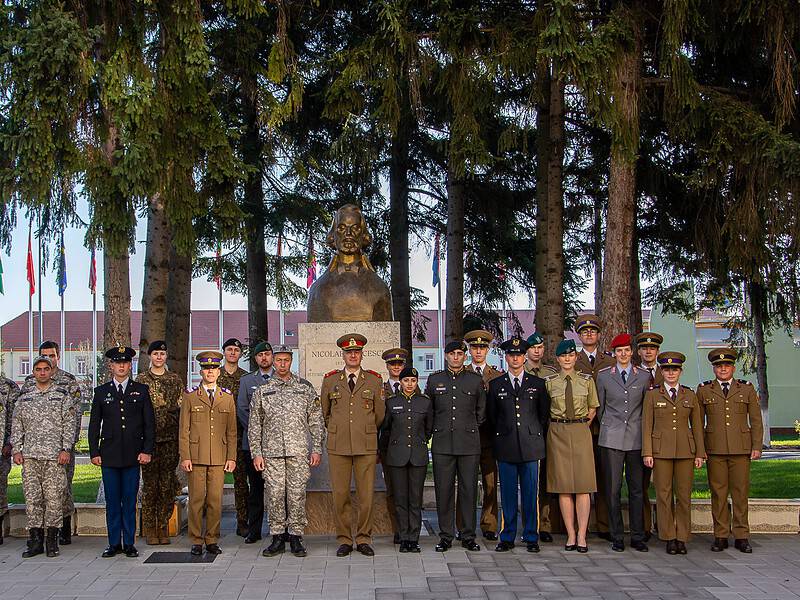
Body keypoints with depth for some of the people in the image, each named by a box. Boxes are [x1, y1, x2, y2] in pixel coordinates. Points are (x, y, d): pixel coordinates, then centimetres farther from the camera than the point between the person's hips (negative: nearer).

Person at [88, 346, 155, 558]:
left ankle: (129, 544, 11)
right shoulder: (101, 392, 8)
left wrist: (147, 451, -3)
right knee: (112, 501, 5)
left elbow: (149, 423, 4)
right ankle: (114, 544, 13)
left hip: (133, 455, -1)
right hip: (109, 455, 1)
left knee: (130, 501, 3)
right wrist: (94, 452, 2)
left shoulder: (141, 390, 6)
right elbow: (94, 425, 9)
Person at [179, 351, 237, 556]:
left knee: (216, 499, 2)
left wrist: (231, 458, 3)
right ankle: (196, 541, 9)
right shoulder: (190, 396, 5)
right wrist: (185, 457, -5)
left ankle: (212, 540, 12)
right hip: (196, 457, -1)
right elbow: (184, 430, 2)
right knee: (196, 499, 0)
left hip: (219, 458, 2)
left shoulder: (227, 397, 10)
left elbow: (232, 431, 9)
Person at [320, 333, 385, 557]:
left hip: (366, 446, 0)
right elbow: (323, 413, 18)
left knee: (366, 495, 0)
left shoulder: (374, 381, 6)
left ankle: (363, 539, 12)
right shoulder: (330, 380, 8)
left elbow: (380, 415, 14)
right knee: (340, 495, 1)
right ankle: (344, 540, 12)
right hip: (338, 446, 0)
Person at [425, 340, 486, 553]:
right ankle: (446, 536, 9)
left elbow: (482, 412, 16)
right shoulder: (434, 380, 9)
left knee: (469, 489, 1)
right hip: (442, 444, 1)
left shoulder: (476, 380, 7)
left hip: (469, 444, 0)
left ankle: (468, 536, 11)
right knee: (443, 490, 1)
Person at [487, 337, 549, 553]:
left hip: (531, 446, 0)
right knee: (508, 494, 4)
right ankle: (508, 537, 12)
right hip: (506, 447, 0)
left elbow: (544, 413, 12)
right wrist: (499, 438, 9)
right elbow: (491, 416, 13)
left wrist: (537, 435, 8)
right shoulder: (495, 385, 7)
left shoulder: (538, 384, 7)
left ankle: (531, 537, 12)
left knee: (530, 494, 2)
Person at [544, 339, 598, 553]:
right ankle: (571, 535, 5)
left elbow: (592, 408, 14)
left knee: (583, 484, -4)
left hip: (581, 432, 0)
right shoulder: (549, 382, 3)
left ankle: (582, 536, 0)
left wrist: (582, 426, 10)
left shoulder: (587, 380, 5)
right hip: (557, 434, 0)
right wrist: (559, 426, 8)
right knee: (563, 485, 0)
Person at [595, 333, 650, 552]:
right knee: (613, 488, -1)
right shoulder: (603, 376, 5)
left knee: (637, 488, 3)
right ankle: (617, 537, 7)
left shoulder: (644, 376, 7)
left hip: (636, 438, 1)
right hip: (611, 438, -1)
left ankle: (638, 537, 11)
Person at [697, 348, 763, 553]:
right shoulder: (704, 390, 8)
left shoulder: (747, 389, 9)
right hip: (715, 449, 0)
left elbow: (756, 420, 9)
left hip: (741, 449, 0)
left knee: (741, 492, 1)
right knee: (718, 493, 1)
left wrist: (757, 446, 1)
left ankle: (741, 537, 9)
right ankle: (721, 536, 9)